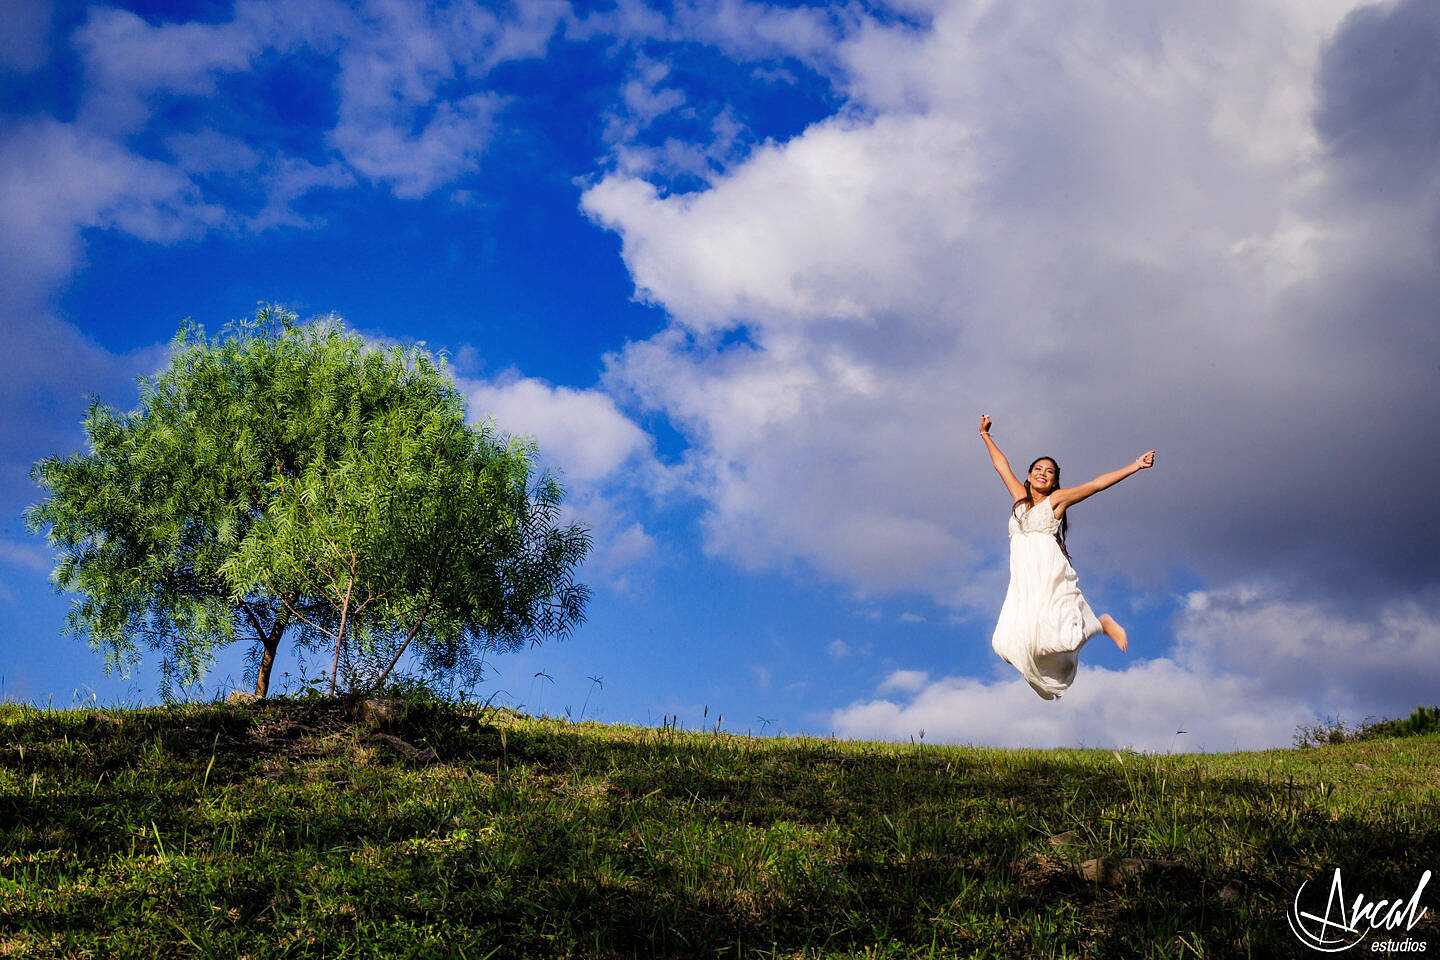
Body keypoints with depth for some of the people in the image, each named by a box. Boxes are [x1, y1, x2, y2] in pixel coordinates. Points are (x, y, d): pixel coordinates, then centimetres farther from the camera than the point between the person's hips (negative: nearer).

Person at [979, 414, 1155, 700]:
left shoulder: (1057, 499, 11)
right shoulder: (1020, 499, 22)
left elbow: (1097, 484, 7)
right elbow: (1002, 466, 34)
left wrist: (1136, 466, 4)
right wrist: (985, 435, 43)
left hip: (1051, 577, -4)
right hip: (1023, 582, 4)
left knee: (1057, 638, -24)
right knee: (1007, 644, -16)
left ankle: (1102, 624, 9)